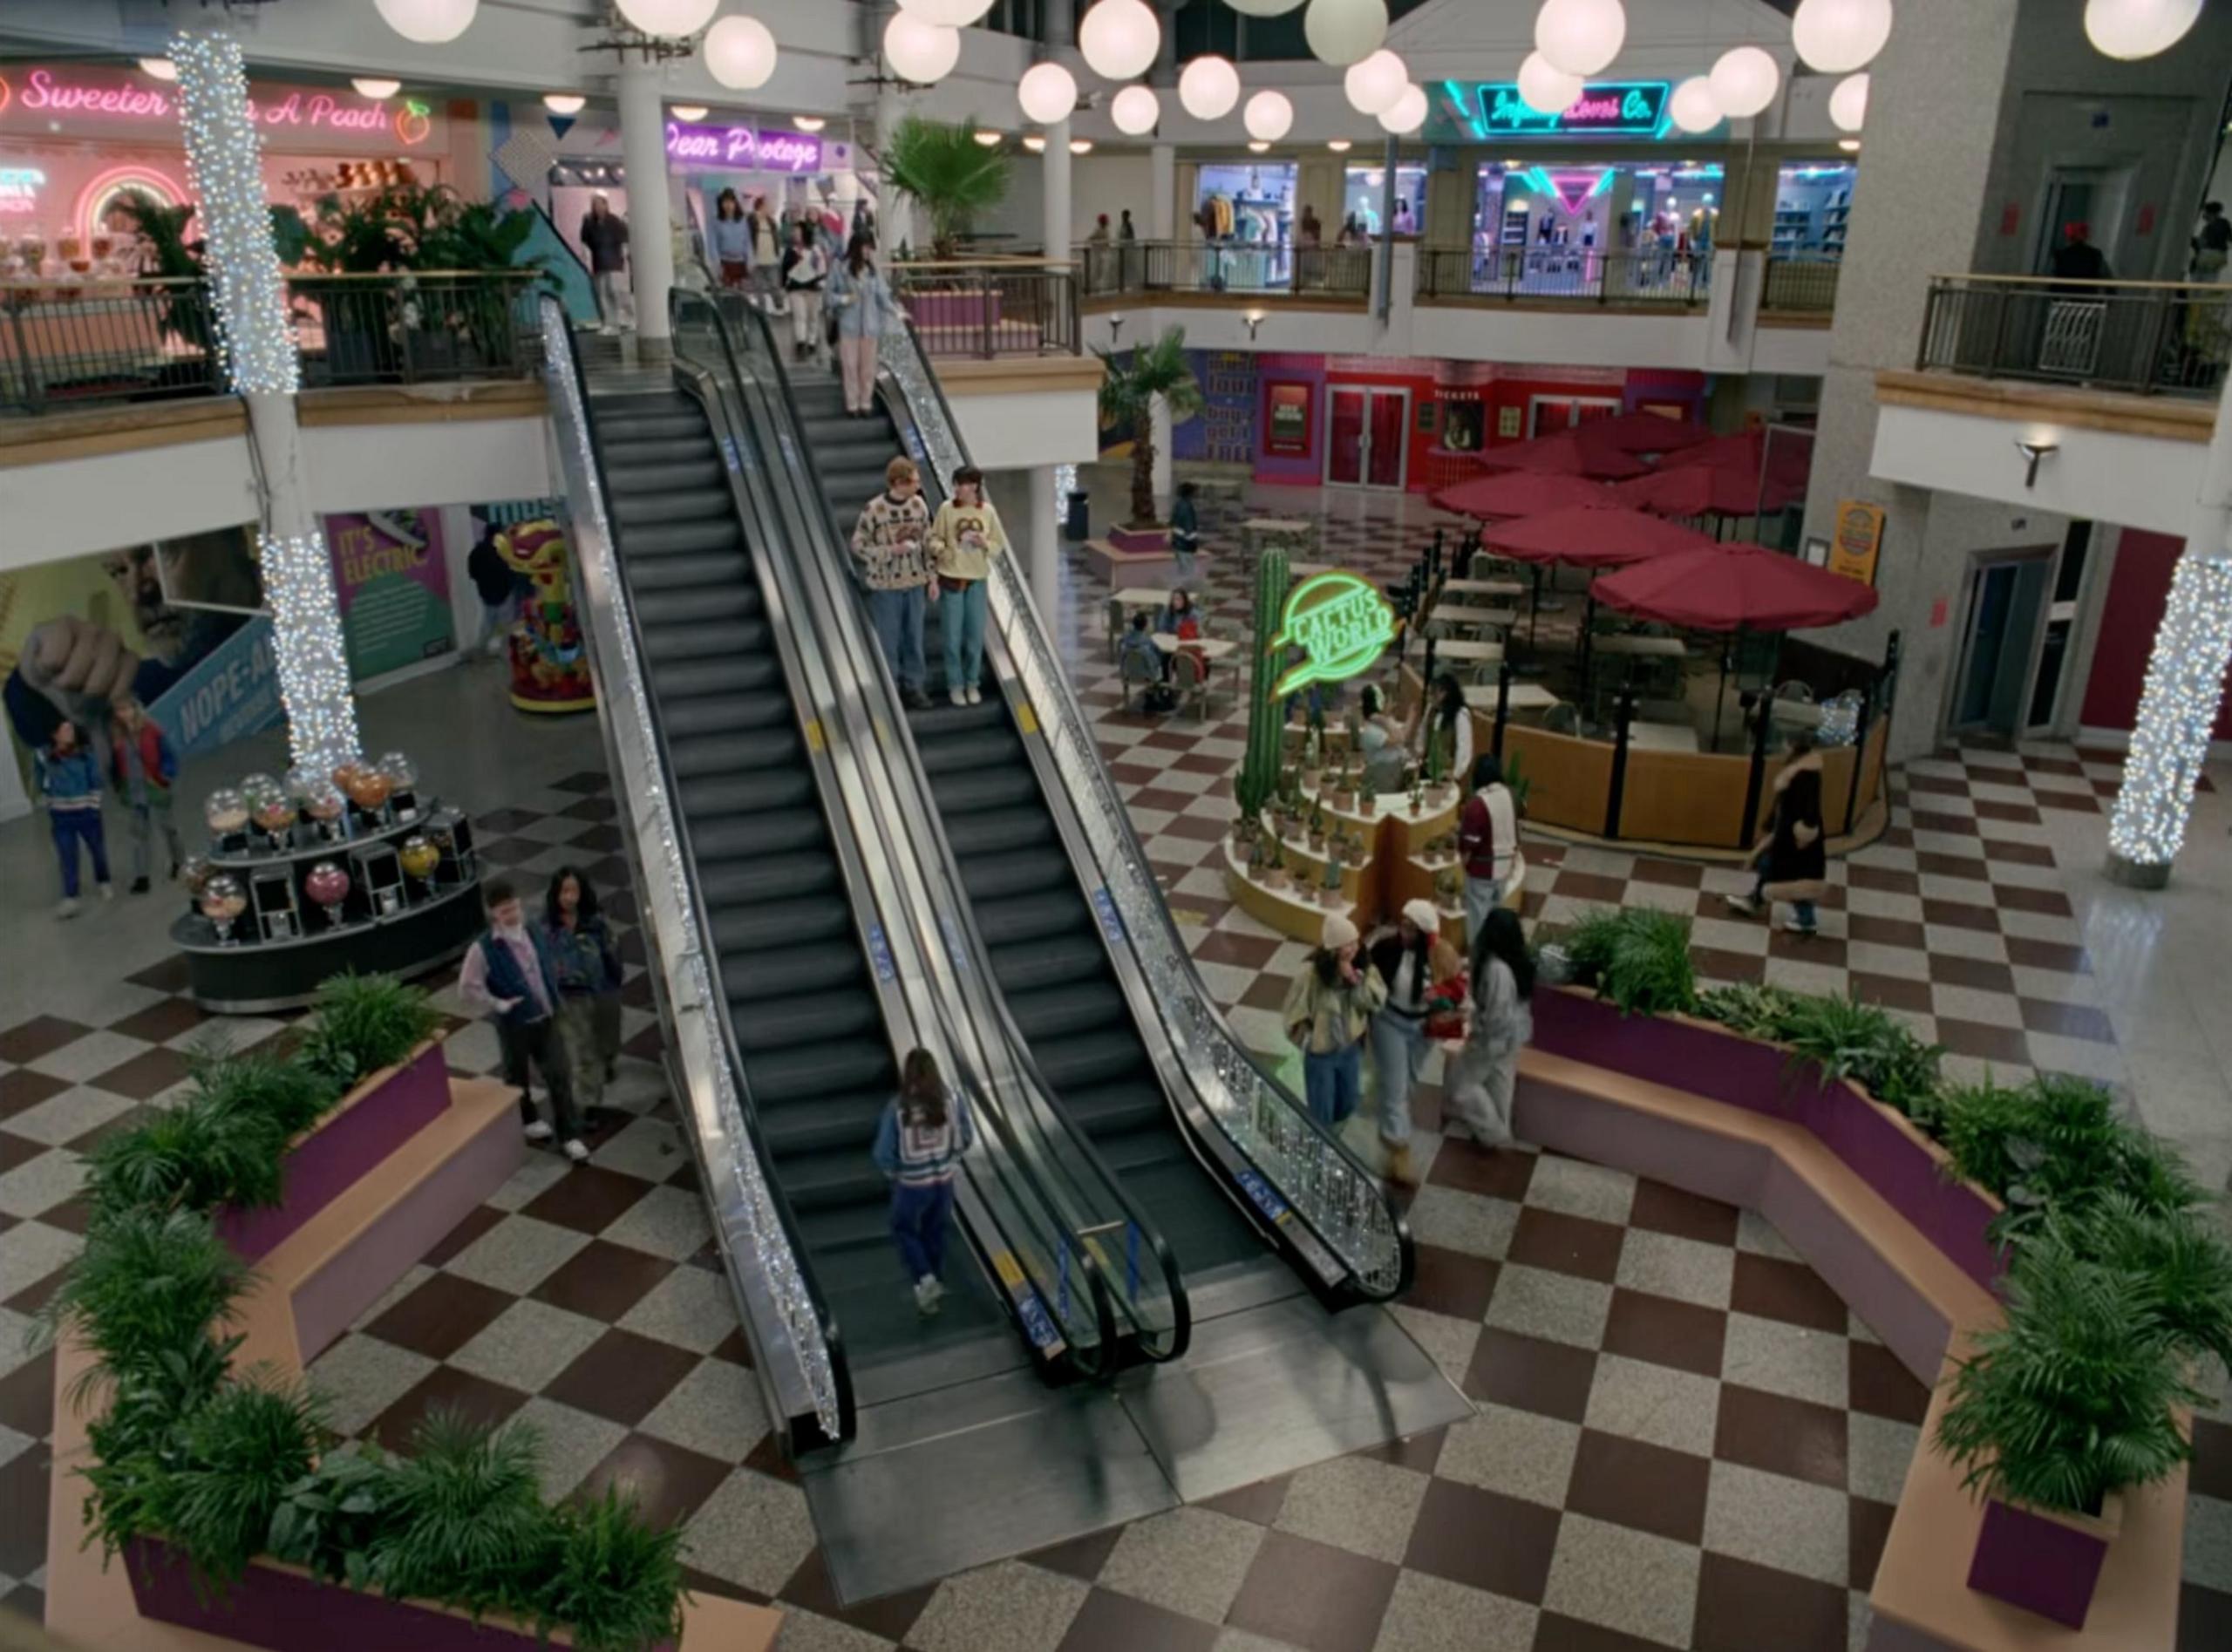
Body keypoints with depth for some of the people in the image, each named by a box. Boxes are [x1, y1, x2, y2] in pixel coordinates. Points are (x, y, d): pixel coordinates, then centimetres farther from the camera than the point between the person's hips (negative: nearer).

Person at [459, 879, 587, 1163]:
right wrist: (498, 1005, -17)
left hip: (546, 1018, 4)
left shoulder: (533, 934, -2)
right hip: (515, 1024, -4)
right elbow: (467, 988, -15)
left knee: (559, 1076, 3)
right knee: (518, 1076, 18)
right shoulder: (483, 949, -19)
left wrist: (555, 997, 11)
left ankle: (569, 1136, 12)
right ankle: (527, 1121, 43)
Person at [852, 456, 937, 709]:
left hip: (915, 583, 4)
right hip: (885, 585, -4)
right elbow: (858, 545, -8)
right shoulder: (873, 509, -14)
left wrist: (932, 577, 6)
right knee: (887, 640, 5)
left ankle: (912, 686, 24)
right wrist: (891, 550, -20)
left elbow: (928, 543, 8)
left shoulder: (919, 505, 0)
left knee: (914, 638, 11)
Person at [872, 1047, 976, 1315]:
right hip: (944, 1179, 3)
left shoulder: (898, 1108, -23)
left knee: (904, 1231, 22)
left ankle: (925, 1279, 5)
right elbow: (967, 1139, -2)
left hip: (912, 1183, -3)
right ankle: (934, 1284, 33)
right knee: (935, 1232, 23)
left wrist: (894, 1170, 4)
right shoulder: (952, 1101, -14)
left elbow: (883, 1154, -17)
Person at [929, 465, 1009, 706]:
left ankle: (972, 684, 24)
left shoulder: (988, 511, -2)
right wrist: (940, 547, -22)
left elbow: (1000, 546, 5)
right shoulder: (947, 508, -6)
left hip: (977, 580, 1)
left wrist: (985, 544, -16)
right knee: (953, 636, 3)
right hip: (951, 578, -1)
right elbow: (935, 537, 0)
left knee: (975, 636, 9)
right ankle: (955, 685, 17)